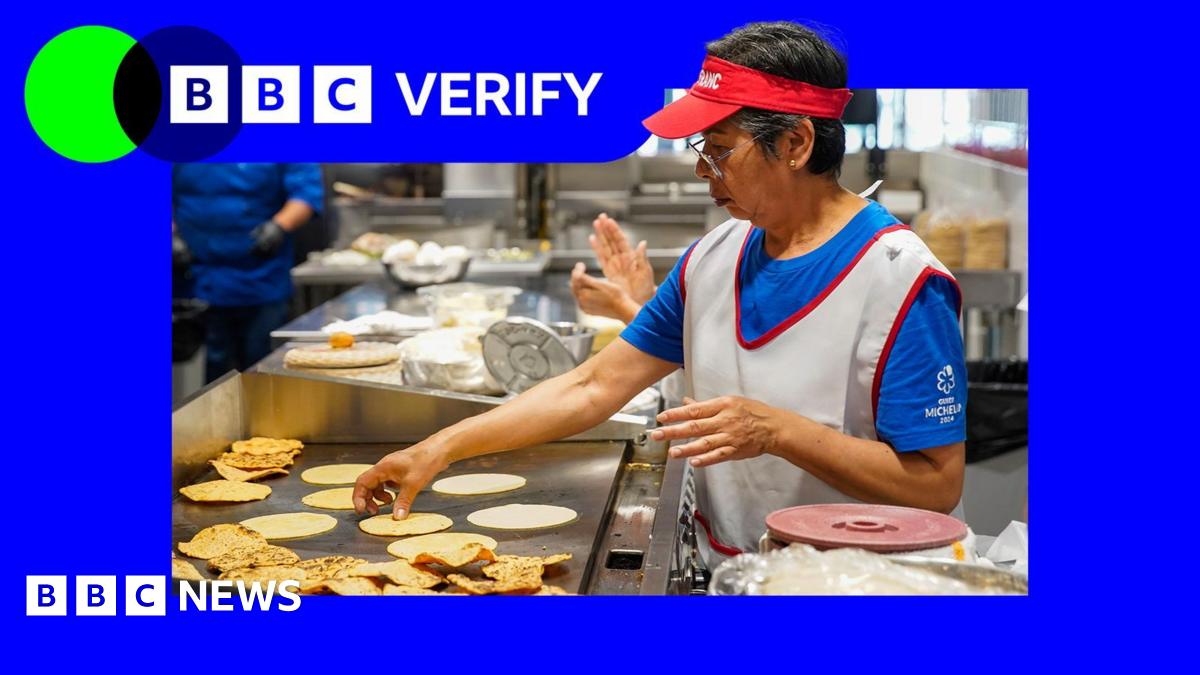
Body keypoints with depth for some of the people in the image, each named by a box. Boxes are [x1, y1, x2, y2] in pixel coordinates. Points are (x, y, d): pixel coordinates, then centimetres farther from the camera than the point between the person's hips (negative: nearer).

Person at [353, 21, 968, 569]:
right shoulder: (710, 259, 5)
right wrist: (440, 449, 3)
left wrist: (778, 431, -24)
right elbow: (593, 387, 8)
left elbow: (936, 485, -16)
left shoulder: (901, 281, -14)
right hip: (720, 578, 5)